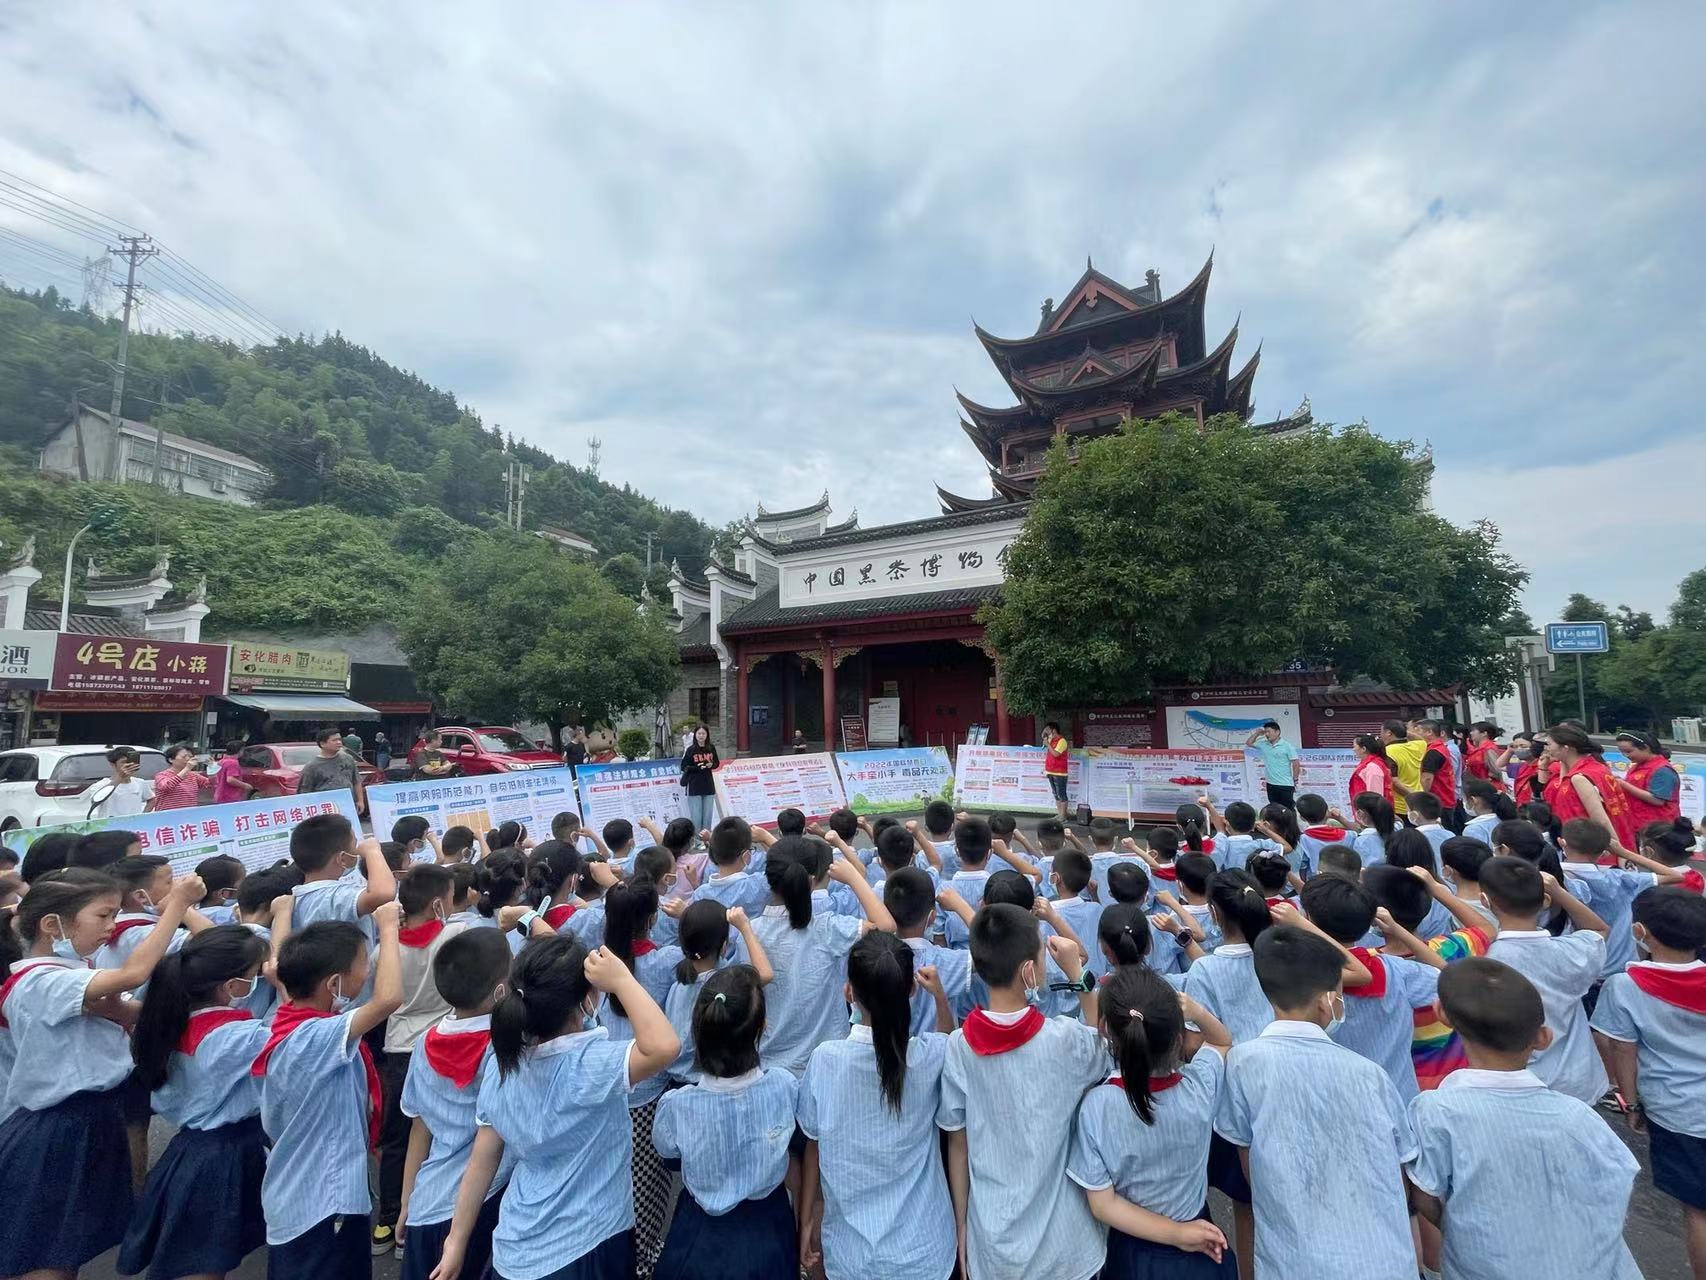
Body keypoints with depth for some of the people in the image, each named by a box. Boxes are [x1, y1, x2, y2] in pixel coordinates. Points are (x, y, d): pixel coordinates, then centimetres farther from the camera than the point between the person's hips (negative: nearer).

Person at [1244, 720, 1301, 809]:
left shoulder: (1287, 746, -9)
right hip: (1271, 785, 6)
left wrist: (1295, 781, -6)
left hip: (1285, 785, -6)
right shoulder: (1264, 744, 6)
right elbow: (1248, 743, 17)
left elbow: (1296, 764, -9)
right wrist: (1257, 733, 5)